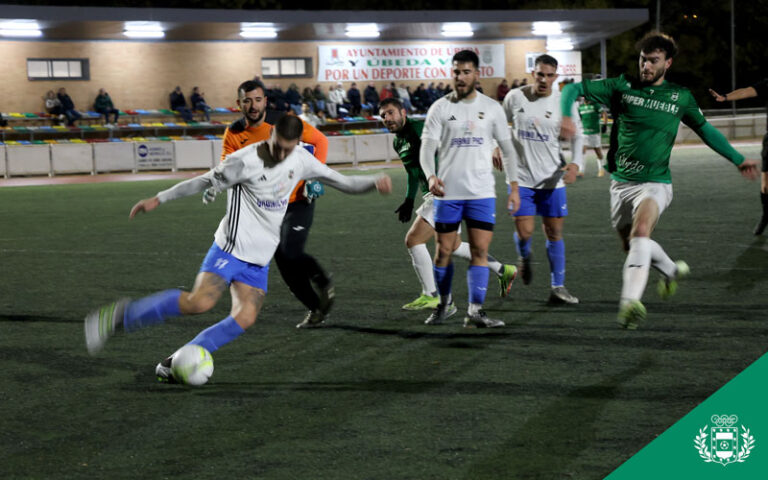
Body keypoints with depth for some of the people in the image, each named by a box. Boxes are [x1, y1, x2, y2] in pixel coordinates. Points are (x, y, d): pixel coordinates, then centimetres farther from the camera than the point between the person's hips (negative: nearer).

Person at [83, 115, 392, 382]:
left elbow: (343, 182, 11)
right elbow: (205, 183, -6)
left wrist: (374, 182, -5)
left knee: (245, 318, -10)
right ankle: (120, 316, -11)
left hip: (260, 260, 6)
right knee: (200, 302, -24)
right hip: (231, 248, -6)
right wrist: (158, 199, -8)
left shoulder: (301, 161, 4)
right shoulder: (245, 161, -13)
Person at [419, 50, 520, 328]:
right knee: (444, 251, 5)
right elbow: (427, 148, -5)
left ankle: (475, 311, -5)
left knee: (480, 251, -6)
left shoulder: (492, 108, 5)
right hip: (448, 193, 0)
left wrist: (513, 186, 4)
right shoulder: (440, 108, 0)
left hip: (482, 193, 1)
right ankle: (445, 303, 25)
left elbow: (507, 148, 10)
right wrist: (431, 176, -24)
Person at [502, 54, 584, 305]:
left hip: (552, 178, 0)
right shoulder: (514, 97, -2)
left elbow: (576, 136, -5)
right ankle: (524, 258, 29)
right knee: (524, 231, -7)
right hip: (522, 177, 0)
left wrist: (576, 163, -21)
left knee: (554, 232, 3)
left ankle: (557, 287, 14)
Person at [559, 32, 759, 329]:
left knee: (640, 233, -29)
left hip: (655, 184, -3)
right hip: (621, 182, 3)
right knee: (630, 245, 16)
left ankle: (630, 302, -40)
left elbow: (704, 129, 18)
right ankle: (672, 271, 46)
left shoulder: (680, 97, 3)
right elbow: (574, 89, -1)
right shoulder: (622, 87, 0)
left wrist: (738, 159, 19)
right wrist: (566, 116, -23)